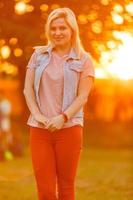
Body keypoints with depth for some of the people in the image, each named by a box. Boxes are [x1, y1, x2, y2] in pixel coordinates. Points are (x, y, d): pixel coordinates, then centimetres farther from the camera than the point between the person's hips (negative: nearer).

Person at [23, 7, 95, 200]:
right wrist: (37, 114, -9)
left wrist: (62, 118, -17)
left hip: (69, 128, -2)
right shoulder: (38, 55, 12)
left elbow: (82, 96, -4)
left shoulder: (83, 59, 4)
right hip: (39, 129, 2)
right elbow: (28, 88, 7)